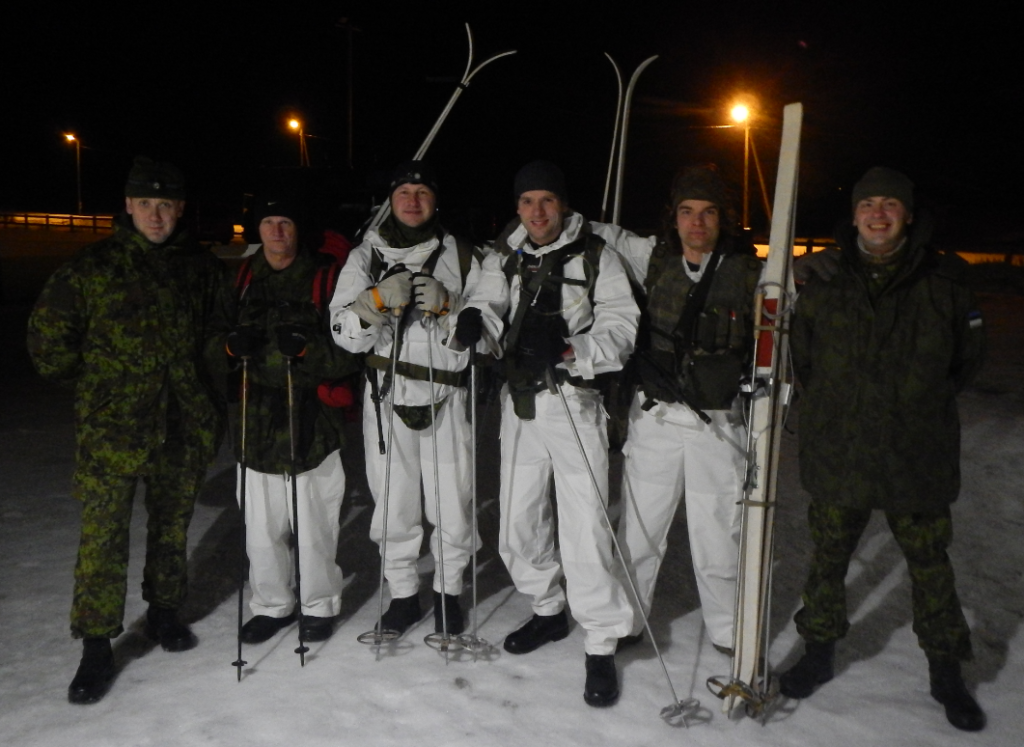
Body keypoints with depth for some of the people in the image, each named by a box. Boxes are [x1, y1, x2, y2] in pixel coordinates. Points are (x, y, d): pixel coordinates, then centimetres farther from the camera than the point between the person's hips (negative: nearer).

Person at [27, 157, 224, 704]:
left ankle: (164, 611, 35)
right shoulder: (92, 267, -3)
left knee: (172, 526, 15)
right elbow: (47, 330, 6)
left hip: (183, 426, 3)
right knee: (103, 536, -3)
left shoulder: (201, 267, 5)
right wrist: (86, 380, 6)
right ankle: (96, 648, 9)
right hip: (112, 428, -3)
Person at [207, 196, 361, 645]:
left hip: (312, 422, -4)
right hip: (256, 421, 4)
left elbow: (351, 349, -5)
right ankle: (271, 605, 29)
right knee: (260, 529, 10)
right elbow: (214, 349, 15)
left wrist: (307, 350, -22)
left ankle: (319, 606, 24)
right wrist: (231, 346, -8)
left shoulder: (326, 277, -1)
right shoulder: (241, 280, 12)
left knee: (314, 528, 3)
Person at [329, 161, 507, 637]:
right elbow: (344, 333, 1)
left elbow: (486, 330, -1)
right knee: (393, 504, 7)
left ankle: (449, 591, 26)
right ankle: (403, 593, 27)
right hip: (386, 396, 1)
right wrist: (379, 299, -16)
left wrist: (446, 308, -17)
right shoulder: (366, 257, 9)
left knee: (451, 505, 3)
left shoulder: (464, 258, 7)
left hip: (446, 397, -1)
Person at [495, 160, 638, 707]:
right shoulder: (504, 259, 13)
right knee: (518, 523, 12)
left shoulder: (595, 257, -1)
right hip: (519, 401, 5)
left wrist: (570, 349, -25)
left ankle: (601, 646, 6)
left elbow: (620, 326, -10)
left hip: (575, 400, -5)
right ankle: (548, 610, 35)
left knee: (584, 524, -8)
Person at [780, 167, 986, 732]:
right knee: (827, 559, 13)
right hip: (836, 456, 1)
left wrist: (921, 408, 7)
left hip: (918, 459, -1)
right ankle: (819, 652, 34)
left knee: (930, 564, 13)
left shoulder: (944, 285, -3)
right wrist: (836, 411, 8)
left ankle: (946, 672, 33)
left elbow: (967, 358, 10)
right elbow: (801, 360, 11)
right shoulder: (822, 287, -1)